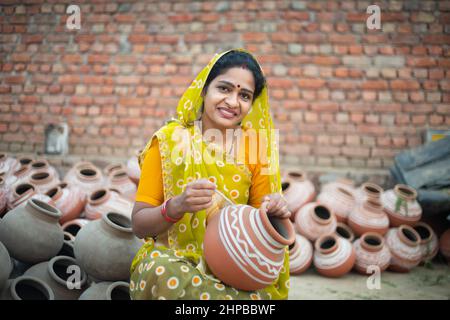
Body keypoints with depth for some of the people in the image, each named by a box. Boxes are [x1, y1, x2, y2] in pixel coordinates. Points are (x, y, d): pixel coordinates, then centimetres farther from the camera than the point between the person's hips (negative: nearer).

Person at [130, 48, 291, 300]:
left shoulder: (254, 149, 0)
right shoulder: (169, 140, -5)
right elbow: (139, 225, -5)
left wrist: (274, 213, -14)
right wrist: (176, 206, -25)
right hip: (173, 259, 0)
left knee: (263, 293, -31)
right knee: (160, 269, -33)